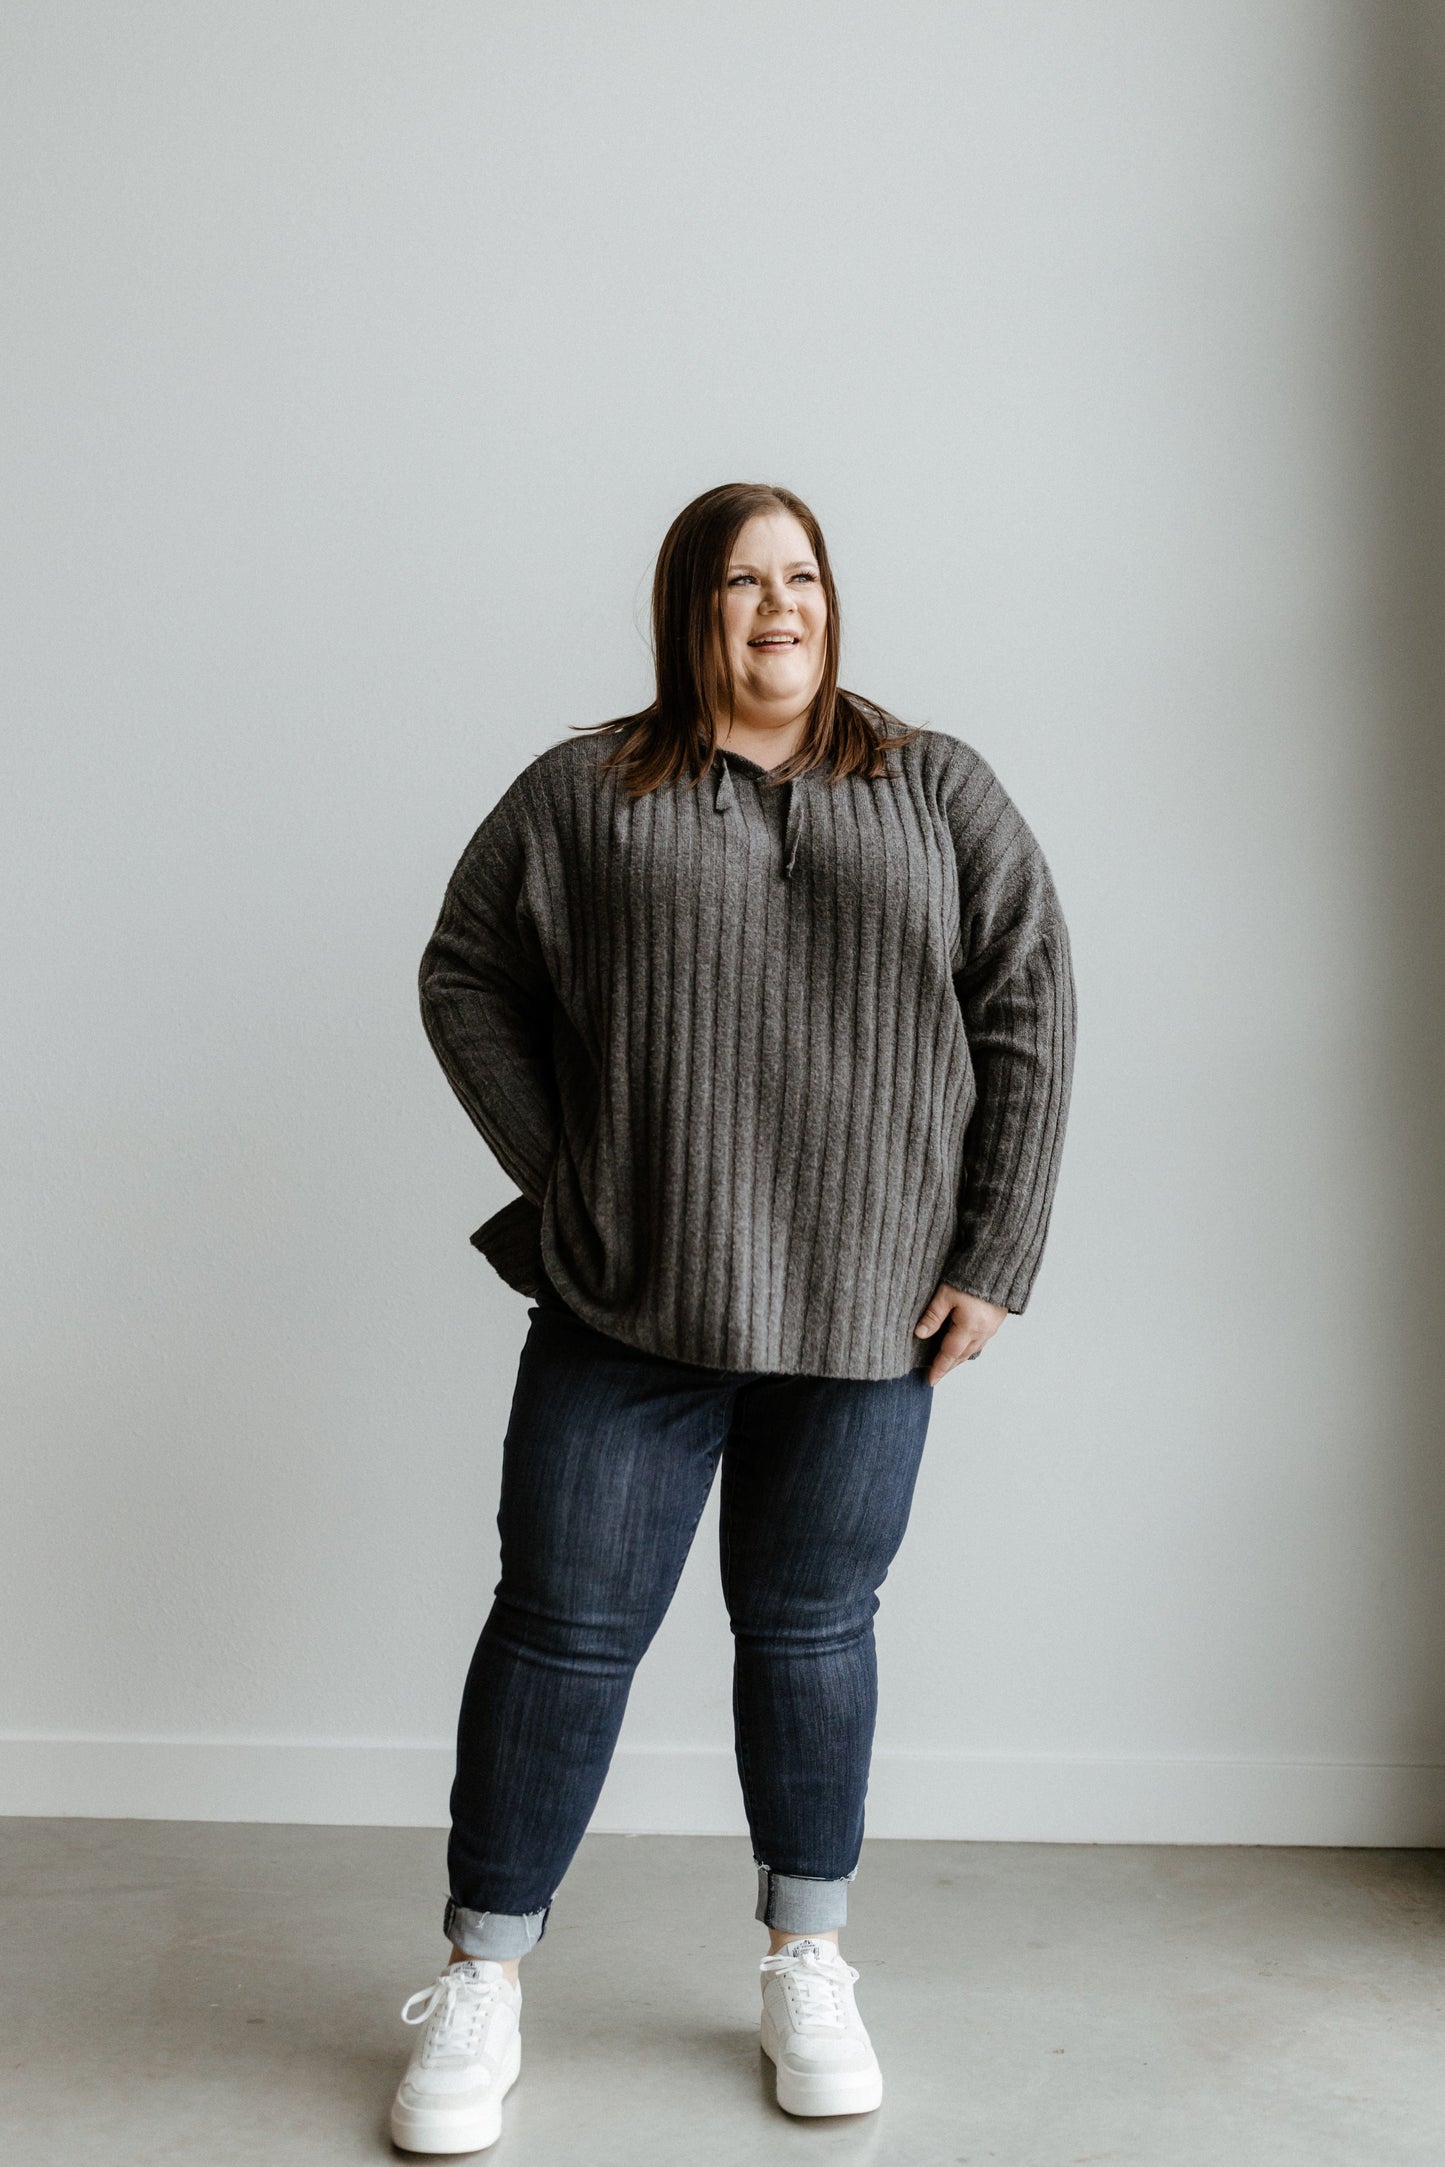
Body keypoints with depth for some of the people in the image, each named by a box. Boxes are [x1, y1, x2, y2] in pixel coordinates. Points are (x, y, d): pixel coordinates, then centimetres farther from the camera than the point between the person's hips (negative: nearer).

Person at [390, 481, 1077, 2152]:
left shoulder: (940, 791, 8)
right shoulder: (580, 793, 5)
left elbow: (1028, 1013, 4)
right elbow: (463, 977, 6)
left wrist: (995, 1253, -3)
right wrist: (557, 1176, -3)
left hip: (867, 1311, 1)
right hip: (629, 1302, -1)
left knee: (812, 1628, 12)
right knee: (565, 1620, 3)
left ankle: (809, 1966, 29)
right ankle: (481, 1984, 18)